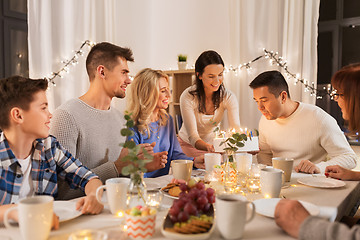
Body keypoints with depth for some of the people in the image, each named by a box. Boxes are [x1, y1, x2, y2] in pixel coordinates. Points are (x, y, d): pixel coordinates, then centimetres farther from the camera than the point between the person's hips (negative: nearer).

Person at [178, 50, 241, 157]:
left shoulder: (228, 97, -13)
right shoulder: (188, 97, -22)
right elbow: (192, 137, -25)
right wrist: (208, 147, -47)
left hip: (213, 143, 4)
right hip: (188, 144, -4)